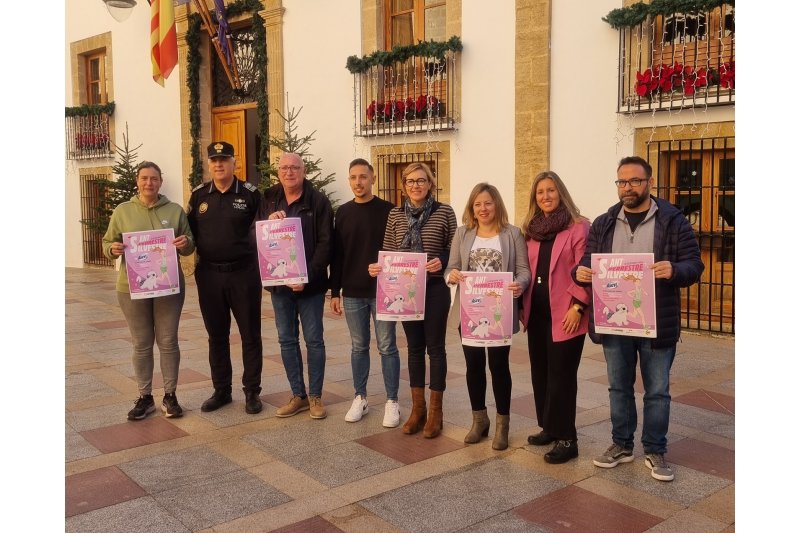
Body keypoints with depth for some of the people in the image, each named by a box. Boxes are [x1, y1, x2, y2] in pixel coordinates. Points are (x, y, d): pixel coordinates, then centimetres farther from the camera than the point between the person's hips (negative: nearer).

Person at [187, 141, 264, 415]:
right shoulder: (199, 195, 6)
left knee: (250, 334, 6)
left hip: (244, 274, -3)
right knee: (216, 335, 12)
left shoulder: (250, 194, -3)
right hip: (209, 275, 3)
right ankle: (221, 390, 25)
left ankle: (252, 391, 18)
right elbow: (191, 231, 11)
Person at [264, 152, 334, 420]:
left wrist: (308, 276, -19)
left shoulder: (318, 202, -6)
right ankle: (298, 395, 21)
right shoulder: (268, 200, 6)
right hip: (279, 282, 4)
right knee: (287, 341, 10)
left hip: (310, 283, -4)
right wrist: (269, 223, -14)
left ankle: (315, 396, 16)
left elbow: (325, 243, -10)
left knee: (314, 340, 4)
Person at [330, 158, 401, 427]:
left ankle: (392, 402, 12)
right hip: (352, 293, 3)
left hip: (383, 291, -3)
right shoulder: (343, 213, 7)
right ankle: (360, 398, 22)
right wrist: (335, 291, 6)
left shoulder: (388, 210, -3)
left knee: (387, 347, 3)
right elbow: (337, 255, 9)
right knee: (359, 347, 11)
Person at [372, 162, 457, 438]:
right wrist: (377, 267, -11)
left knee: (435, 346, 4)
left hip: (435, 288, -3)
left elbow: (455, 249, -1)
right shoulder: (395, 215, 5)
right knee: (414, 347, 12)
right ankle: (417, 408, 23)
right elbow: (388, 252, 8)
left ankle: (435, 410, 15)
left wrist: (442, 261, -20)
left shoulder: (444, 212, -4)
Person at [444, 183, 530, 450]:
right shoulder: (462, 233, 7)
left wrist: (519, 285, -26)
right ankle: (479, 419, 28)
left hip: (499, 312, -3)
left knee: (499, 365, 4)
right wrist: (452, 276, -18)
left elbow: (523, 270, -4)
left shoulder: (513, 233, -1)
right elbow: (451, 269, 5)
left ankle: (502, 424, 19)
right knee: (474, 365, 11)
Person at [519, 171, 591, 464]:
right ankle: (549, 427, 26)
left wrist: (577, 307, -17)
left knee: (560, 376, -3)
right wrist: (524, 306, 9)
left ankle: (566, 439, 7)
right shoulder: (532, 229, 13)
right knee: (540, 372, 12)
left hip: (564, 314, -6)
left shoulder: (578, 227, -7)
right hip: (537, 313, 7)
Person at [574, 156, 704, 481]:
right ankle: (621, 445, 30)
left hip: (657, 324, -3)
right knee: (619, 388, 15)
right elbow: (587, 263, 8)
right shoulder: (603, 224, 7)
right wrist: (581, 272, -16)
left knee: (657, 391, 8)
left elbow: (694, 265, -6)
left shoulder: (673, 221, -3)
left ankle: (654, 451, 24)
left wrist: (675, 270, -29)